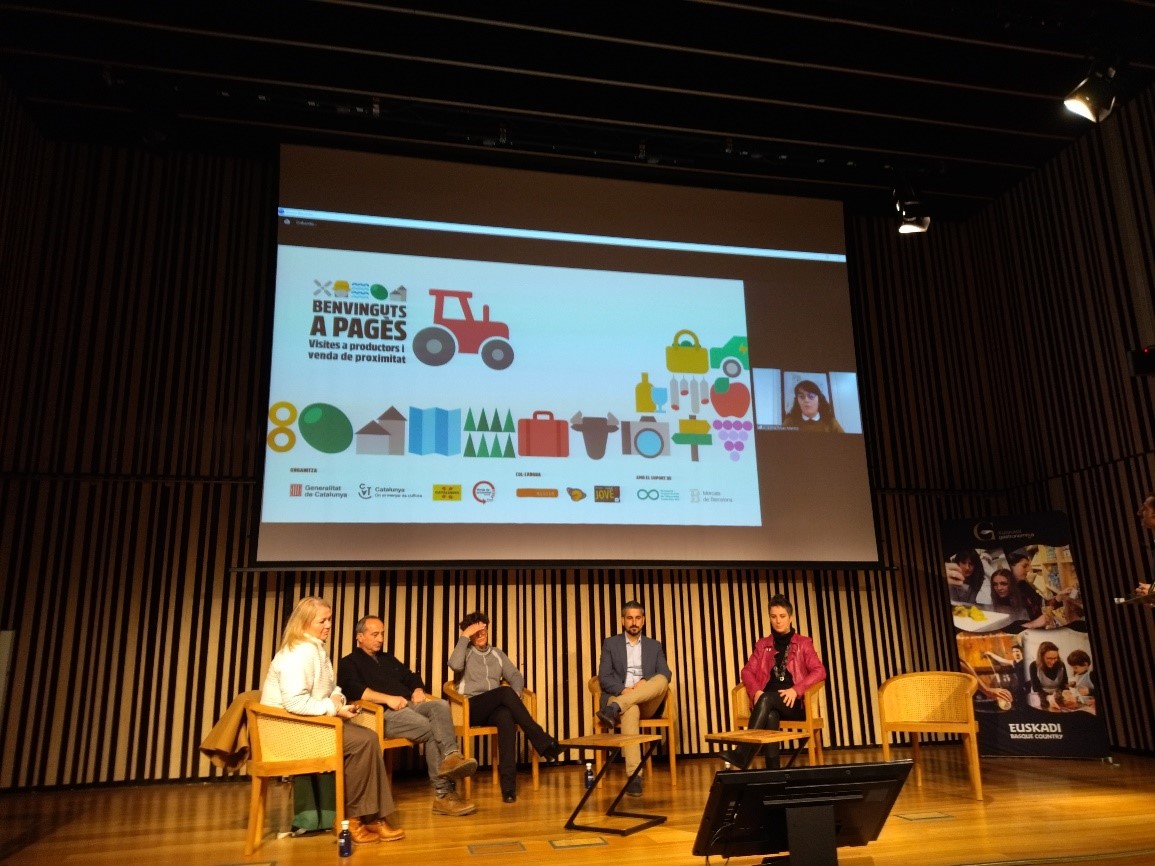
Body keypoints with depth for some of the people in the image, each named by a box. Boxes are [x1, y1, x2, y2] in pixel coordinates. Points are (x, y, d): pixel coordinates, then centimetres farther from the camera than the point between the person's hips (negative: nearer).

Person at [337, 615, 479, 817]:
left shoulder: (388, 659, 31)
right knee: (431, 729, -30)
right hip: (386, 714, -6)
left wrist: (418, 690, 4)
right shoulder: (349, 663, 9)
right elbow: (354, 690, -11)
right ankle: (443, 793, -29)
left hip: (410, 705, 6)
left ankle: (451, 756, -47)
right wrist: (388, 698, -23)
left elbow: (411, 678, 29)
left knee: (441, 706, -28)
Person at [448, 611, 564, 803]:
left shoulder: (497, 654, 22)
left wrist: (515, 694, -6)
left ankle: (508, 783, -42)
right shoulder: (465, 652, 10)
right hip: (471, 708, -3)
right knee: (505, 692, -33)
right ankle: (543, 741, -34)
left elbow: (516, 676, 15)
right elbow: (455, 665, -15)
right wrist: (465, 636, -10)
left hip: (495, 709, 3)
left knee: (506, 716, -37)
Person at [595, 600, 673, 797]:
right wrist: (623, 690, -17)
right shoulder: (610, 644, 13)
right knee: (631, 710, -40)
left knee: (661, 680, -32)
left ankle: (616, 707, -43)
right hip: (620, 696, -2)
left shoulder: (654, 646, 19)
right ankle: (634, 775, -45)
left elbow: (666, 674, 6)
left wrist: (646, 681, -15)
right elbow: (604, 677, 3)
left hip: (647, 702, 2)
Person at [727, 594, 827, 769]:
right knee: (770, 715, -36)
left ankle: (742, 754, -39)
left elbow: (819, 671, -2)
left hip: (794, 703, -2)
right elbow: (748, 671, 10)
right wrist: (756, 691, -13)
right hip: (768, 703, 2)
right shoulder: (762, 645, 18)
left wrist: (795, 690, -16)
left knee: (766, 700, -35)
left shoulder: (803, 643, 11)